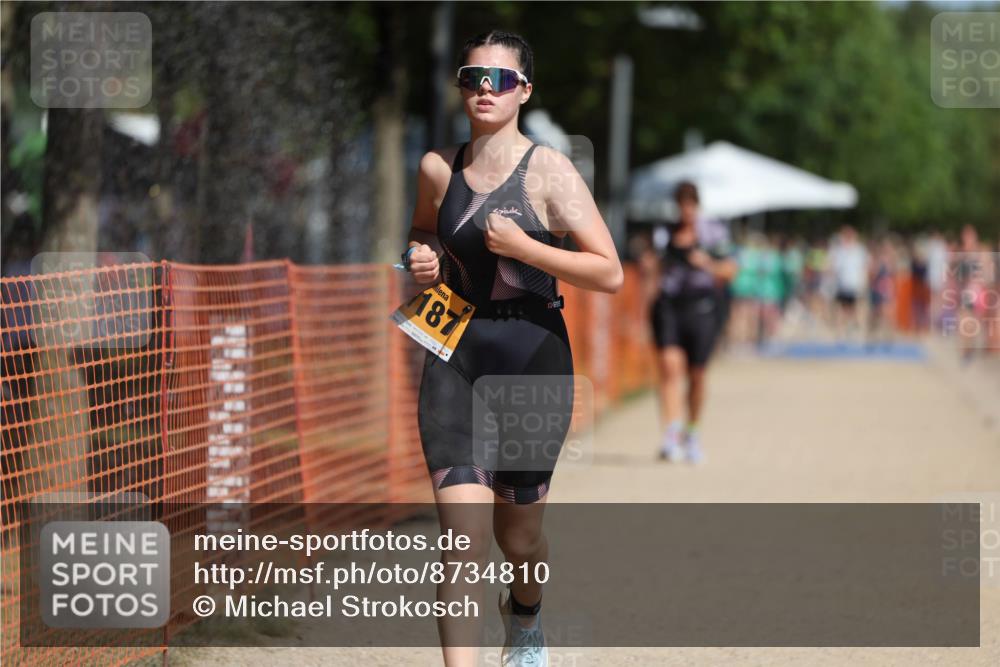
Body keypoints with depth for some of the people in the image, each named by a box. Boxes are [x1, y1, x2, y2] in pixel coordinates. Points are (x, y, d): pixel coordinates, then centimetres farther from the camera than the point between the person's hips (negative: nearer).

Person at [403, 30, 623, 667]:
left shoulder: (548, 171, -6)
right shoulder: (438, 168, 6)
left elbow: (610, 273, -10)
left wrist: (522, 247, -18)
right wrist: (421, 259, 4)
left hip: (533, 358, -2)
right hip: (455, 358, 2)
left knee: (517, 534, 13)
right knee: (463, 537, -13)